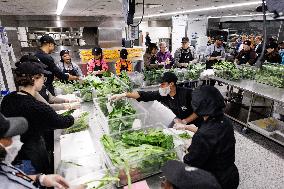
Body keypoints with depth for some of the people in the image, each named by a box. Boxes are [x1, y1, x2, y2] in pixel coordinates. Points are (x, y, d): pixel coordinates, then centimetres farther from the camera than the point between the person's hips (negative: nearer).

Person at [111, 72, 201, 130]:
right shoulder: (161, 95, -12)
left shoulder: (188, 93, -23)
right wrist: (124, 94, -20)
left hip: (192, 125, -4)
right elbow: (144, 95, -15)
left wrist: (184, 121, -18)